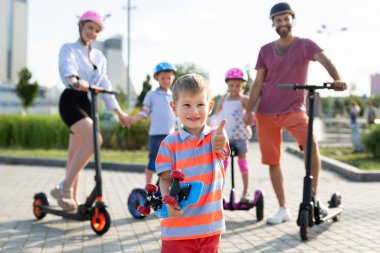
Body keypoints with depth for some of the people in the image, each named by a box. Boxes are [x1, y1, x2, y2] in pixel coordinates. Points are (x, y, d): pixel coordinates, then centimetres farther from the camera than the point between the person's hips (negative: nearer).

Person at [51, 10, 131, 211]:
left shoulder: (99, 57, 20)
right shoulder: (69, 49, 2)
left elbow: (104, 84, 15)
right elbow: (67, 67, -21)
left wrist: (118, 112, 6)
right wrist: (75, 80, -45)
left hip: (88, 104, 6)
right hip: (71, 100, -6)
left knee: (75, 155, 7)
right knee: (94, 140, -27)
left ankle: (71, 199, 12)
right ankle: (64, 188, -23)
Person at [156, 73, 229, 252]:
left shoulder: (215, 136, -1)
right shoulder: (170, 143, -4)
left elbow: (219, 146, -24)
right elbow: (165, 179, -4)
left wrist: (220, 142, -49)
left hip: (210, 225, 2)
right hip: (178, 226, -2)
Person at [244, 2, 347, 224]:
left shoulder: (304, 45, -1)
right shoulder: (266, 51, 7)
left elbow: (324, 60, -19)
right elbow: (258, 84, 9)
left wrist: (337, 79, -39)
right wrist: (248, 110, 0)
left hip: (294, 110, -3)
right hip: (266, 112, 3)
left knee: (311, 144, -28)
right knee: (272, 161, 4)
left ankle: (314, 197, -9)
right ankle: (283, 209, 18)